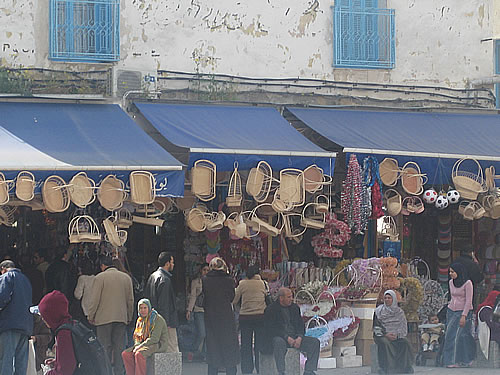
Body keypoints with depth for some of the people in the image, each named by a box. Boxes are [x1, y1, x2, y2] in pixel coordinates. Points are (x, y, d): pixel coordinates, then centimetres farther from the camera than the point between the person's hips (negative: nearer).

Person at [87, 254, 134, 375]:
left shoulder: (100, 278, -7)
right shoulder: (126, 278, 8)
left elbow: (94, 299, -7)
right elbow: (130, 300, 13)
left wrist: (91, 316, 4)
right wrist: (129, 318, 21)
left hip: (104, 318, -4)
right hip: (121, 318, 4)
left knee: (105, 348, -1)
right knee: (119, 347, 7)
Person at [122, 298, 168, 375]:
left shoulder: (158, 319, -10)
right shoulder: (140, 320, 15)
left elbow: (155, 338, -18)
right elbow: (136, 337, 18)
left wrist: (140, 346, -19)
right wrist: (137, 346, -4)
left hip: (158, 345, -8)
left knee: (139, 354, -36)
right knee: (125, 354, -16)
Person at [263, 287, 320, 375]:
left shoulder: (295, 308, 16)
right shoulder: (270, 310, -2)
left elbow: (301, 325, 13)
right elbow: (271, 329, -11)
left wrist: (299, 337, -9)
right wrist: (287, 338, -20)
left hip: (295, 337, 6)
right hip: (279, 337, -6)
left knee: (315, 342, -13)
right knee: (279, 342, -41)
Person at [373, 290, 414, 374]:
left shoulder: (399, 312, 12)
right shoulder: (379, 311, 6)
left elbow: (403, 327, 8)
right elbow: (376, 327, 1)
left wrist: (397, 335, -12)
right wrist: (385, 335, -15)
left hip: (397, 336, 2)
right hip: (382, 336, -2)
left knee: (405, 343, -28)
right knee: (385, 343, -36)